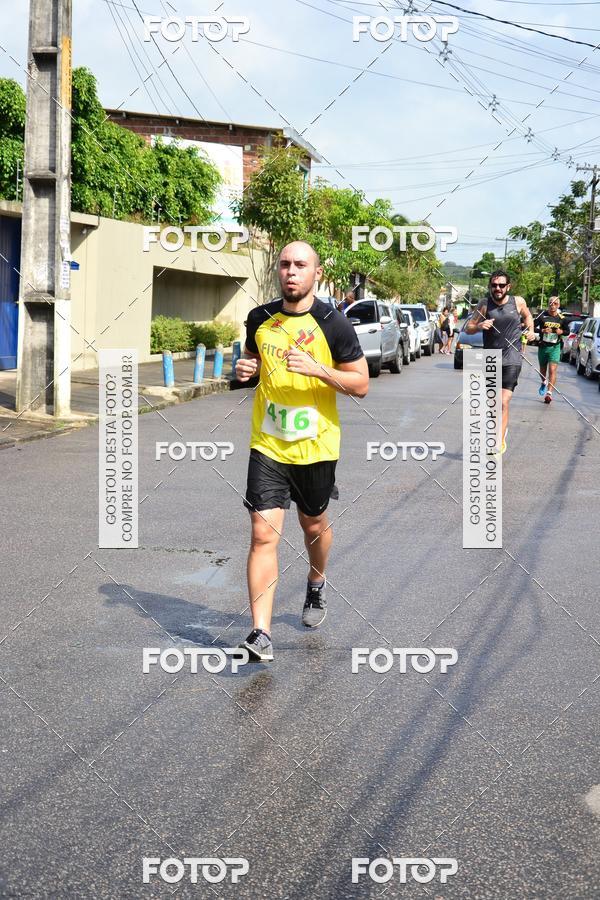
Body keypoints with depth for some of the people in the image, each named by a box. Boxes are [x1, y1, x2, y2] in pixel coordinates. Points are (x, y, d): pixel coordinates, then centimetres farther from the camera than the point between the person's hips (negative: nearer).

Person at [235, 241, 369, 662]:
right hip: (267, 446, 2)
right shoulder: (260, 318, 3)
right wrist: (245, 369, -3)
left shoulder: (333, 323, -9)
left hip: (316, 445, -1)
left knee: (314, 524, 19)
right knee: (264, 535, -9)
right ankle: (261, 633, -9)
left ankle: (316, 585, 51)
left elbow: (361, 384, -7)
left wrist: (317, 369, -22)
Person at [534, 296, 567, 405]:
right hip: (543, 346, 2)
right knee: (542, 370, 19)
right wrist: (542, 330, -19)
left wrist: (561, 332, -11)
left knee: (552, 370, -15)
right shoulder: (542, 315, -5)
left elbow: (567, 331, 11)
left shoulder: (561, 318, -1)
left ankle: (549, 394, -19)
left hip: (555, 347, -1)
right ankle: (544, 383, 51)